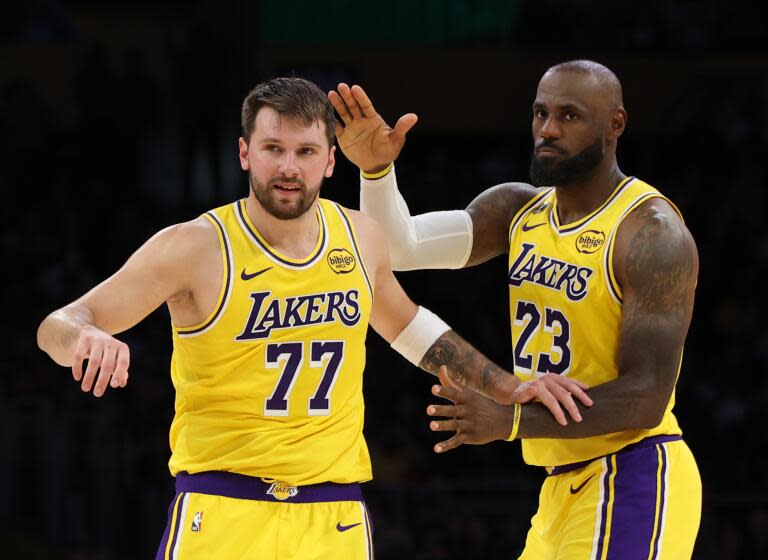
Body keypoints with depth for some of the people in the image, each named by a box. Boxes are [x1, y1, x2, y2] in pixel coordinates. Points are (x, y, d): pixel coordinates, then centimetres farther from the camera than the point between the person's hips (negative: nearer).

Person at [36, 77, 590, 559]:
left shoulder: (360, 238, 6)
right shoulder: (197, 249, -9)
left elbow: (405, 325, 28)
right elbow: (57, 326, -10)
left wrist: (508, 387, 24)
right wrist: (85, 338, -33)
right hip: (222, 511, -4)